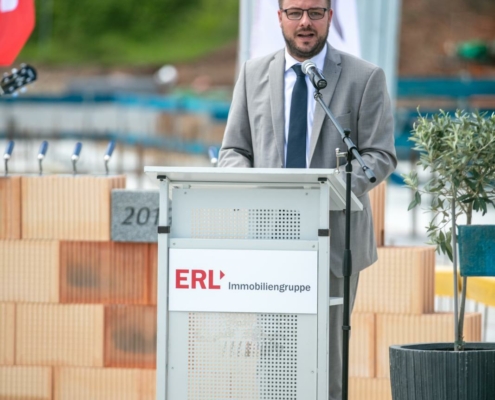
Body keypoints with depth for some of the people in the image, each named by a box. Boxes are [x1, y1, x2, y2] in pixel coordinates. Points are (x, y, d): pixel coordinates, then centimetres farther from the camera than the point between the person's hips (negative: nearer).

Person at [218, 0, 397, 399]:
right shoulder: (254, 73, 11)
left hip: (334, 237, -2)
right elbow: (233, 150, 12)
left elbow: (380, 155, -2)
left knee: (326, 351, 1)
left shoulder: (365, 77, 2)